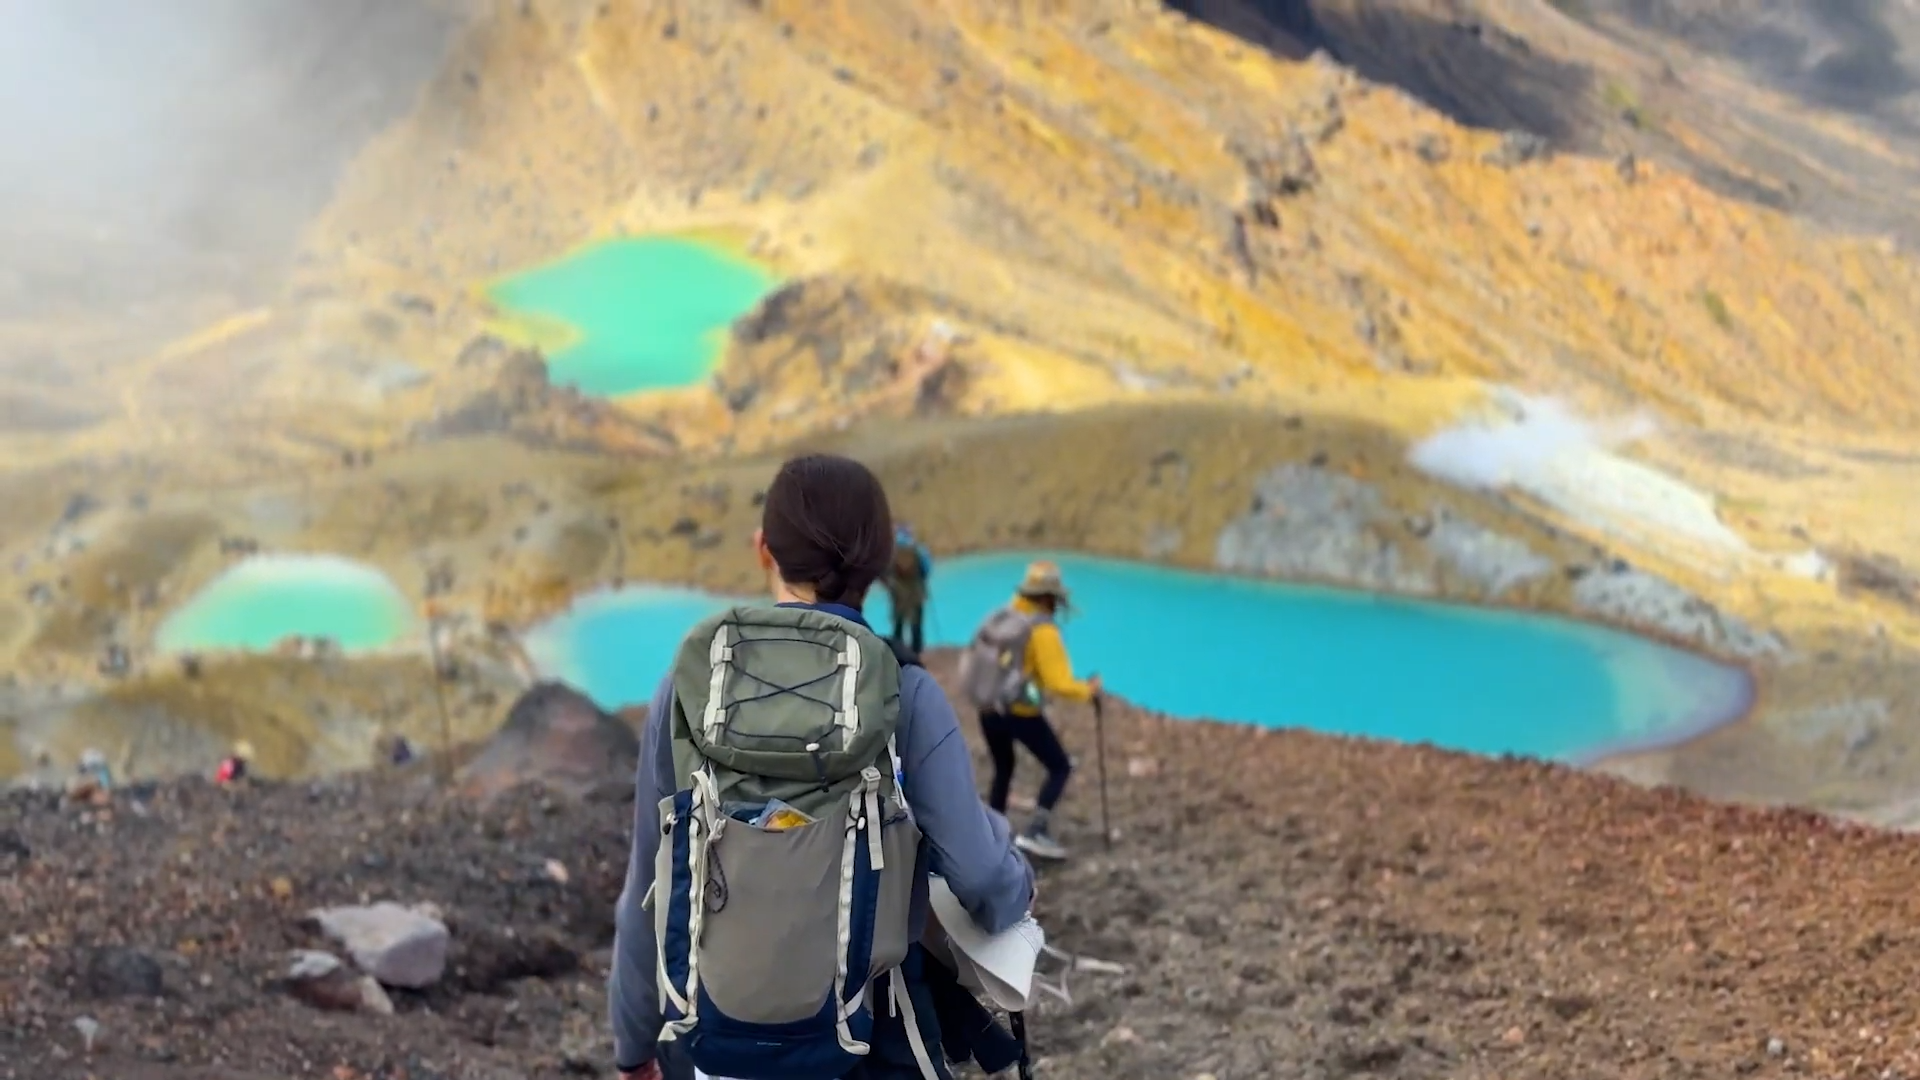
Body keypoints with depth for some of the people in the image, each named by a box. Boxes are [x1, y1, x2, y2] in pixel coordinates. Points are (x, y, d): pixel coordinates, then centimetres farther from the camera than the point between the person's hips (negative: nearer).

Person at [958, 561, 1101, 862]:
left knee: (1003, 770, 27)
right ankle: (1035, 832, -4)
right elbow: (1059, 684, -21)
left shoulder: (998, 619, 2)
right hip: (1021, 713, -7)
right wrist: (1087, 690, -4)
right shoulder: (1042, 630, -17)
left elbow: (972, 663, 7)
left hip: (988, 711, 7)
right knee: (1060, 768, 8)